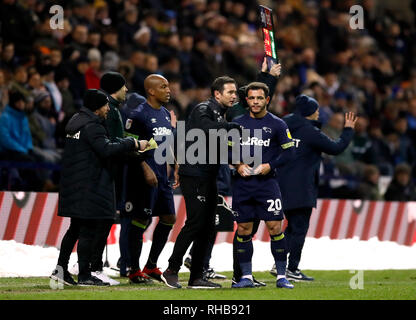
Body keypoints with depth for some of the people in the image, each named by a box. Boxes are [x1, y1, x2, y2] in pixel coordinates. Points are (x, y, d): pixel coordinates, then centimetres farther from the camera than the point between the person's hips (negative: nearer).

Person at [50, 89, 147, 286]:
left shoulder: (76, 122, 16)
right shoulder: (92, 126, -15)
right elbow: (106, 149, -28)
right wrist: (133, 144, -24)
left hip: (73, 185, 10)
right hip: (89, 187, -10)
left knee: (76, 228, 16)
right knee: (88, 230, -5)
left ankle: (61, 268, 13)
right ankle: (84, 276, -3)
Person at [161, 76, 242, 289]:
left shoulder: (220, 114, 20)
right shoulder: (204, 109, -9)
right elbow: (206, 128, -30)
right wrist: (233, 127, -23)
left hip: (208, 177, 10)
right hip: (194, 174, -10)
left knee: (207, 226, 8)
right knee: (195, 222, -13)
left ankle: (196, 277, 12)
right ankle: (171, 270, -6)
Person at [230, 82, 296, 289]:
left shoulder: (277, 124, 3)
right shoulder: (238, 123, 10)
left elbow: (289, 151, 3)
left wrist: (270, 166, -10)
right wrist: (238, 165, -3)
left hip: (267, 182, -2)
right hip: (242, 184, 2)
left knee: (275, 227, -8)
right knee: (243, 230, 3)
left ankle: (281, 277, -1)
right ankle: (246, 277, 11)